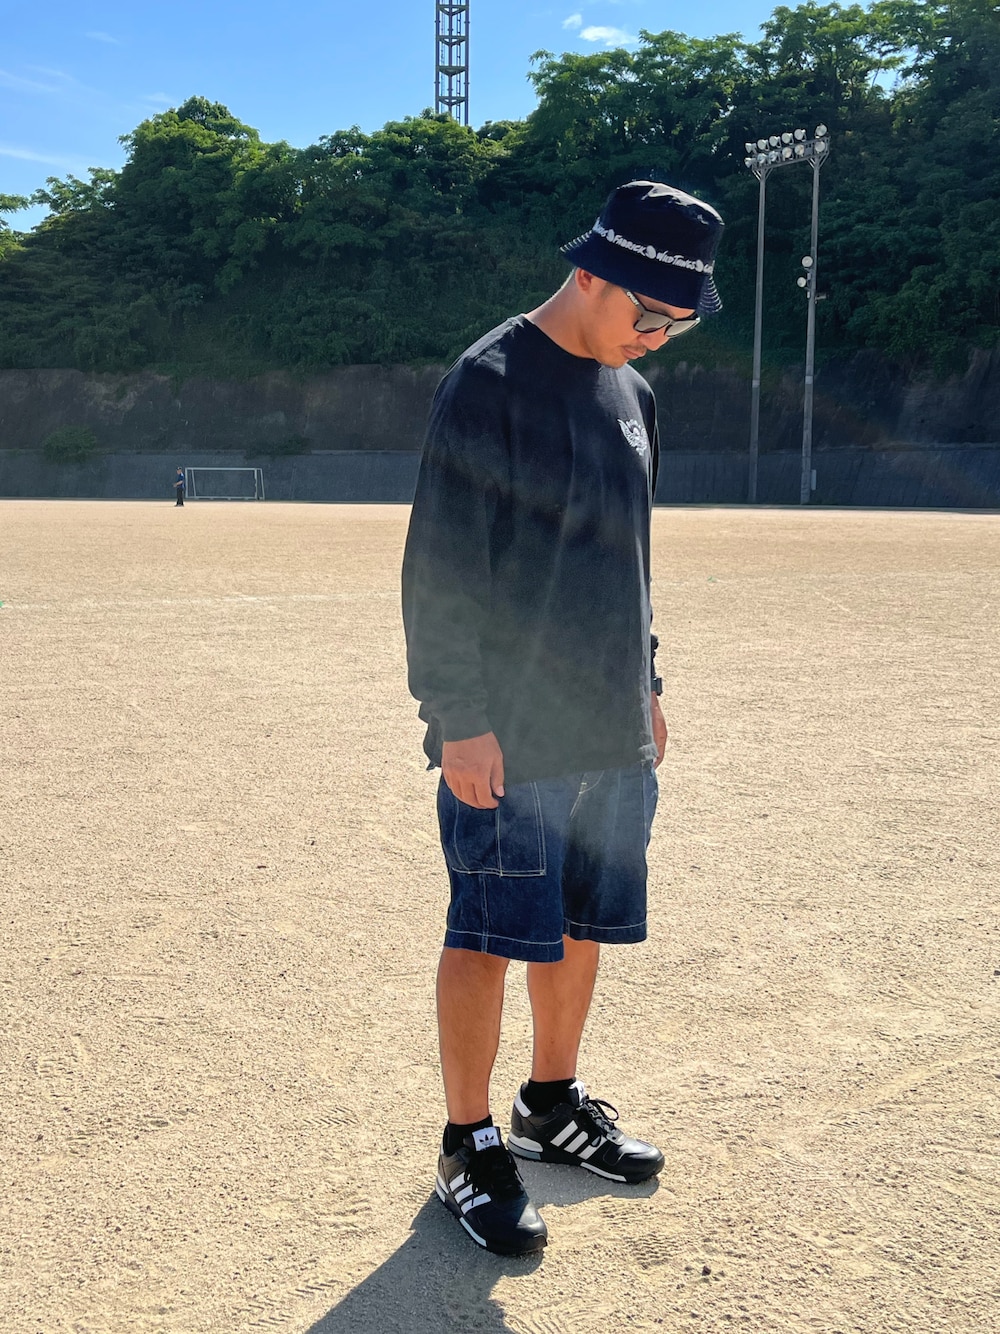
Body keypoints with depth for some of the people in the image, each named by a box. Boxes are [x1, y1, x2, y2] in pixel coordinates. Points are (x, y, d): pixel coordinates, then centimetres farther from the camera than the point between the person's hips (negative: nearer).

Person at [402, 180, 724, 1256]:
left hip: (614, 733, 8)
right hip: (509, 735, -7)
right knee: (489, 934, 0)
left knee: (584, 924, 15)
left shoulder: (629, 392, 13)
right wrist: (459, 718, -17)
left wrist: (645, 684, 20)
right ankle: (470, 1148, 15)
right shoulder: (489, 382, -11)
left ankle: (554, 1103, 34)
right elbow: (441, 568, -14)